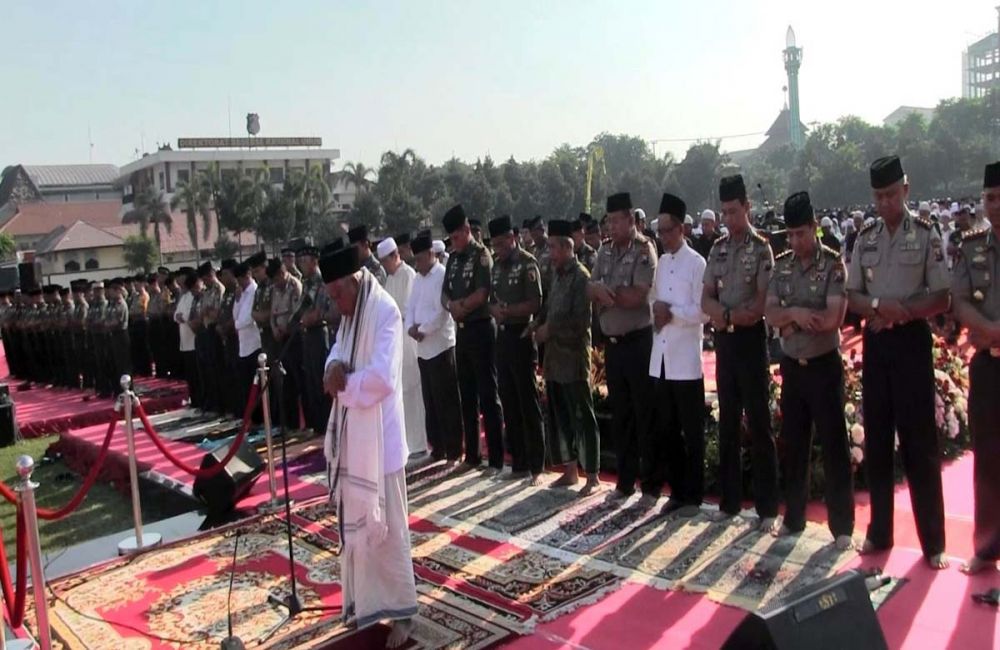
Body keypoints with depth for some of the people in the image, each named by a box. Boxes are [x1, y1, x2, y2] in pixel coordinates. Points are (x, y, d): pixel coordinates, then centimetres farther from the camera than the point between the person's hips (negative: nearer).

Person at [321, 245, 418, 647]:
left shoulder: (384, 312, -16)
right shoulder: (350, 314, 11)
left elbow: (382, 377, -25)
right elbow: (337, 352, 13)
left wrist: (343, 384, -12)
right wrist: (335, 369, -9)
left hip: (378, 437, -9)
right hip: (352, 436, 9)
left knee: (385, 527, 1)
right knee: (356, 522, 17)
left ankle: (401, 610, 14)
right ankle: (365, 599, 32)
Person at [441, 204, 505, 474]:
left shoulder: (481, 255, -9)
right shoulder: (453, 258, 13)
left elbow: (481, 294, -18)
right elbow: (444, 293, 12)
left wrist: (459, 305, -6)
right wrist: (452, 306, -9)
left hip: (481, 328, -8)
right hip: (462, 330, 8)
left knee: (488, 395, -5)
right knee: (467, 394, 12)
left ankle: (496, 459, -1)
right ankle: (471, 454, 21)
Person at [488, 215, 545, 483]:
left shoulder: (527, 263, -9)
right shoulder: (497, 266, 14)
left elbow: (535, 303, -14)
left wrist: (507, 310, -16)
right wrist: (494, 309, -4)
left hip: (521, 335, -7)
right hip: (502, 336, 7)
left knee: (528, 403, -2)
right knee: (509, 403, 11)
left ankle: (536, 466, 7)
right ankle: (519, 464, 20)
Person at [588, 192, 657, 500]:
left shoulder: (644, 250, -10)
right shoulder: (604, 251, 10)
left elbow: (637, 296, -19)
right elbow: (590, 290, 6)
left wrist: (604, 292, -7)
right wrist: (600, 291, -16)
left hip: (638, 341, -6)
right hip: (612, 342, 6)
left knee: (645, 414, 1)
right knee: (620, 414, 13)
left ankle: (650, 483, 10)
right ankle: (625, 480, 24)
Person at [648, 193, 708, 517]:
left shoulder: (696, 263, -7)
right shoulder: (661, 262, 14)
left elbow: (703, 311, -12)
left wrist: (672, 313, -16)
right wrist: (657, 314, -3)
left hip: (686, 359, -7)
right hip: (661, 358, 7)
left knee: (692, 430, 4)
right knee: (666, 429, 13)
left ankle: (693, 495, 14)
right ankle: (677, 490, 25)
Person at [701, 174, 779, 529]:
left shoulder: (761, 248, -6)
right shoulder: (718, 248, 10)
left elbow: (762, 304, -12)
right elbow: (706, 299, 6)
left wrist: (728, 315, -9)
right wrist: (727, 313, -12)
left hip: (751, 338, -6)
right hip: (723, 339, 6)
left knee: (758, 421, -3)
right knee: (727, 420, 11)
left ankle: (767, 506, 5)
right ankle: (730, 500, 20)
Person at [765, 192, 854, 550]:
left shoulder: (833, 264, -10)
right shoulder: (781, 265, 5)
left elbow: (833, 317, -20)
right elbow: (771, 314, -3)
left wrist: (790, 318, -12)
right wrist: (796, 312, -21)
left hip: (824, 365, -5)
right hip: (792, 366, 5)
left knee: (834, 444, 1)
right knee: (793, 443, 12)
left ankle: (842, 525, 11)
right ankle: (793, 517, 24)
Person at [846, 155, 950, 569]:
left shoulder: (925, 235, -3)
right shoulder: (865, 238, 8)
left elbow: (942, 299, -6)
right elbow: (851, 297, 7)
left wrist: (901, 313, -19)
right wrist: (878, 306, -12)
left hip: (911, 340, -4)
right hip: (875, 341, 4)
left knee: (919, 440, -1)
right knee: (876, 437, 9)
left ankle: (933, 541, 9)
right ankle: (879, 531, 21)